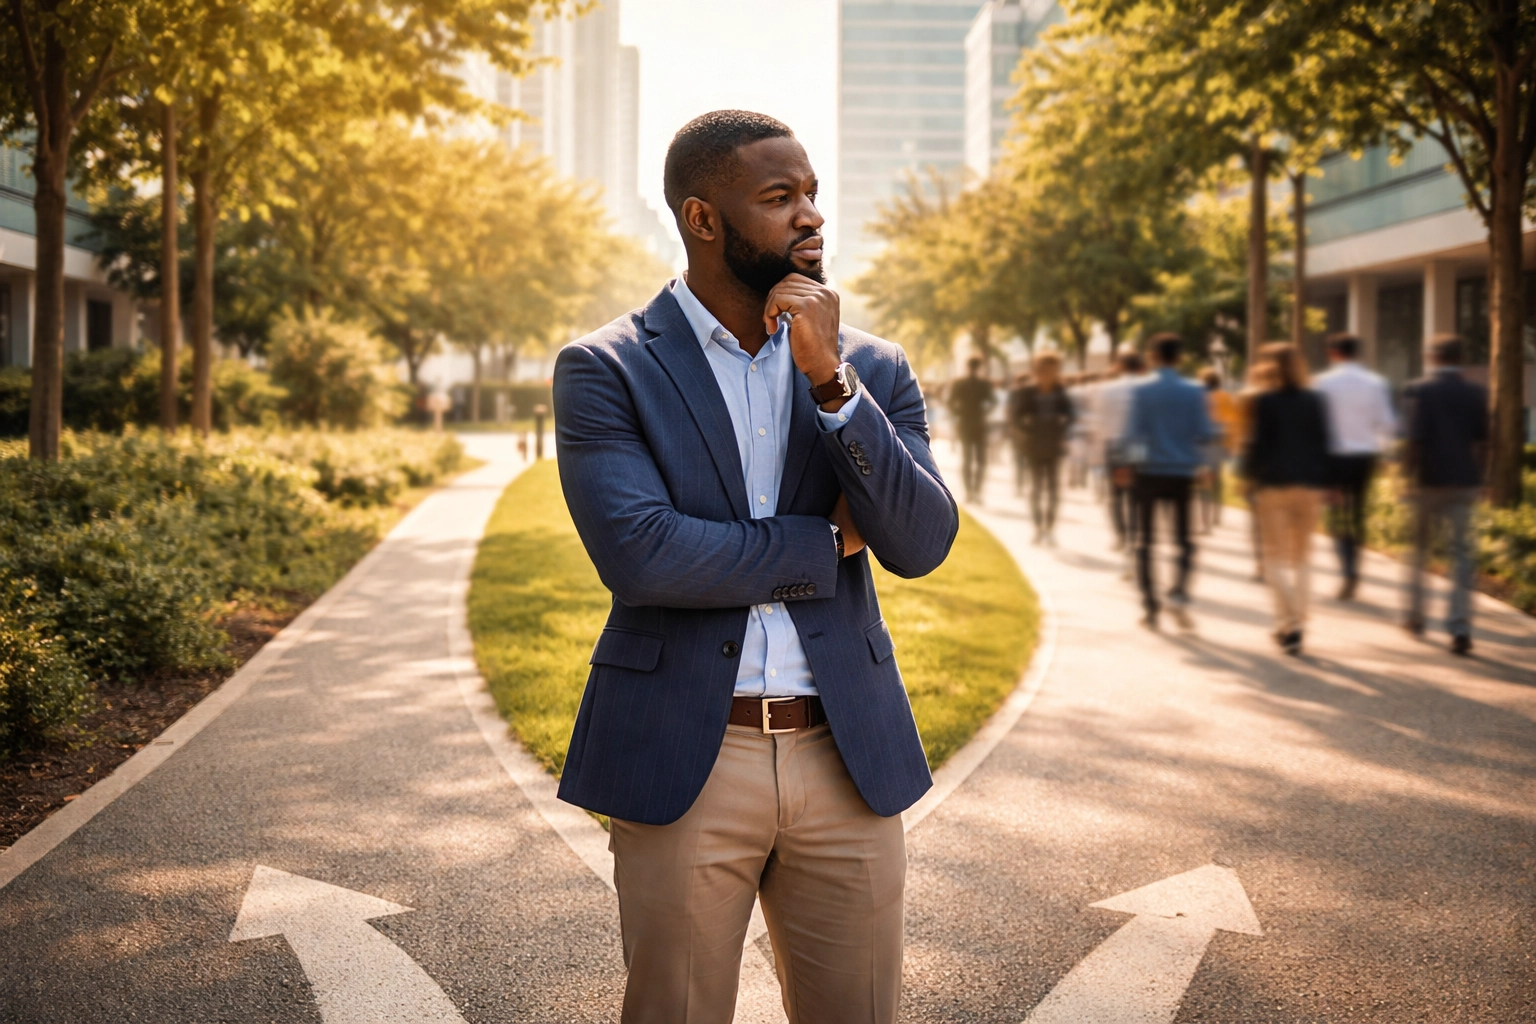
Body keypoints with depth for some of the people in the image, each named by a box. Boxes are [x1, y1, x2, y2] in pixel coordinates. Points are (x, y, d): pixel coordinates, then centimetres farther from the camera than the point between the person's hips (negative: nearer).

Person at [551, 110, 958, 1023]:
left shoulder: (870, 369, 7)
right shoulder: (604, 373, -4)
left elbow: (923, 544, -6)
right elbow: (640, 557, -17)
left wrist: (830, 378, -15)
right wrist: (826, 544, -9)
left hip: (849, 762, 3)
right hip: (682, 768, -3)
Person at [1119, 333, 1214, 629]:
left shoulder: (1142, 391, -7)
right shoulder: (1194, 392, -3)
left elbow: (1132, 432, -10)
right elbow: (1205, 434, -4)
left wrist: (1129, 454, 8)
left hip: (1148, 472, -1)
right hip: (1182, 472, 1)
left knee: (1145, 541, 9)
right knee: (1184, 540, 11)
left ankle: (1150, 606, 6)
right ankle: (1179, 592, -12)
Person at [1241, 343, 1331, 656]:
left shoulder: (1265, 402, -7)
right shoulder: (1314, 401, 4)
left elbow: (1258, 443, -9)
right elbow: (1323, 443, 4)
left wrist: (1249, 473, 5)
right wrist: (1322, 480, 10)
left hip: (1273, 485, -4)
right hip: (1308, 484, 4)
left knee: (1276, 556, 1)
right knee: (1302, 555, 13)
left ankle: (1289, 621, -16)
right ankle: (1295, 625, 16)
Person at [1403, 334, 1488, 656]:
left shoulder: (1419, 391, -9)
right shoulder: (1477, 394, 1)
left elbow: (1414, 440, -15)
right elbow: (1482, 442, 3)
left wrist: (1408, 474, -6)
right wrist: (1475, 474, 13)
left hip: (1429, 481, -2)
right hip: (1465, 483, 2)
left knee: (1420, 548, 16)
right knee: (1462, 554, 4)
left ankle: (1416, 615, 26)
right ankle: (1460, 628, -2)